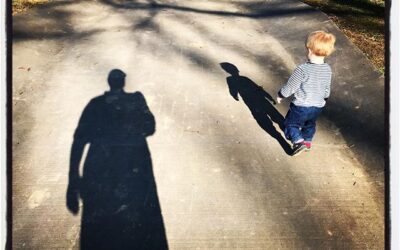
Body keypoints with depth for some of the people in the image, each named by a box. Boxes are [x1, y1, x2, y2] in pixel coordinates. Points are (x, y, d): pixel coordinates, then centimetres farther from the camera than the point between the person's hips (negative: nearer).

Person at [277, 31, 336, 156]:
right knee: (310, 125, 29)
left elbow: (290, 87, -18)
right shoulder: (327, 69, -6)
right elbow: (327, 89, 8)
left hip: (301, 106, -6)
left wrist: (280, 95, 0)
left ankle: (299, 141, -2)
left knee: (290, 123, 13)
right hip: (318, 107, 6)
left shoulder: (302, 69, -27)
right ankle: (307, 141, 43)